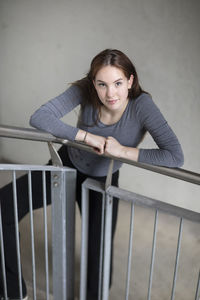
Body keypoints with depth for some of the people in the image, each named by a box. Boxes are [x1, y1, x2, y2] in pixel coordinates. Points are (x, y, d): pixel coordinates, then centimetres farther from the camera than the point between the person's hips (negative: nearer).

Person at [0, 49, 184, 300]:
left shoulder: (142, 105, -29)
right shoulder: (84, 91, -25)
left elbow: (176, 157, -37)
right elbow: (39, 118, -31)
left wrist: (123, 151, -36)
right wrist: (87, 136, -36)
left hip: (102, 181, -1)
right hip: (66, 165, 2)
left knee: (100, 251, 6)